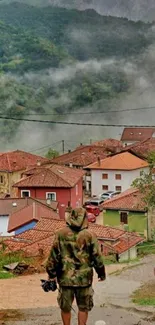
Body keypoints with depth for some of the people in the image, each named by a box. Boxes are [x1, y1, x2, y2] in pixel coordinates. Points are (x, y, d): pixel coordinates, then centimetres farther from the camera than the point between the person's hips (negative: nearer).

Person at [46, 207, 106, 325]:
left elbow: (53, 256, -3)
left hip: (65, 278, 1)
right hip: (84, 278, -1)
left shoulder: (61, 234, -5)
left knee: (65, 307, 15)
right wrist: (102, 273, 11)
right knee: (83, 307, 14)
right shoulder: (90, 235, -7)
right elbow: (97, 257, -3)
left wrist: (51, 274, 9)